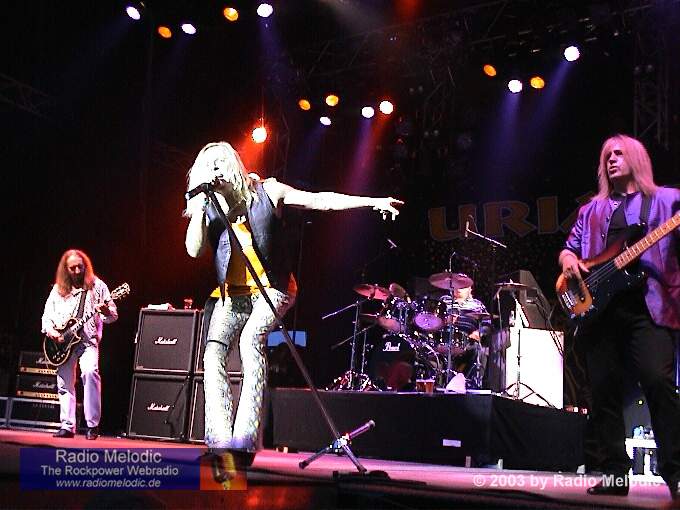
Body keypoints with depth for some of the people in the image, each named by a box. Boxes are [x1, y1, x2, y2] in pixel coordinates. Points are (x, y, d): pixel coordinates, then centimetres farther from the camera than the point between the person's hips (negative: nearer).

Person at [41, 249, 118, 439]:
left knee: (90, 372, -25)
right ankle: (67, 426, 14)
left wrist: (106, 311, -22)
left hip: (88, 340, -4)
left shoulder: (97, 286, 2)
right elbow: (47, 315, 15)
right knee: (64, 383, 4)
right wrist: (50, 331, -5)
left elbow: (113, 316, 1)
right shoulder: (58, 289, 11)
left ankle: (92, 425, -20)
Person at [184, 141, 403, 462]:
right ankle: (220, 439, -17)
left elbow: (319, 200, -3)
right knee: (213, 353, -15)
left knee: (250, 339, -28)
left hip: (271, 288, -4)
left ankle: (245, 437, -30)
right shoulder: (209, 207, 5)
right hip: (233, 293, 4)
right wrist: (199, 207, -14)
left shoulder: (266, 191, -2)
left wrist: (372, 202, -9)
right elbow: (194, 249, -6)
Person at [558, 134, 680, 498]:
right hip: (599, 306, 4)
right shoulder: (592, 210, 24)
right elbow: (568, 249, 25)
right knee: (604, 391, 1)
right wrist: (569, 259, 3)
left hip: (648, 305, -4)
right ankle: (614, 474, 9)